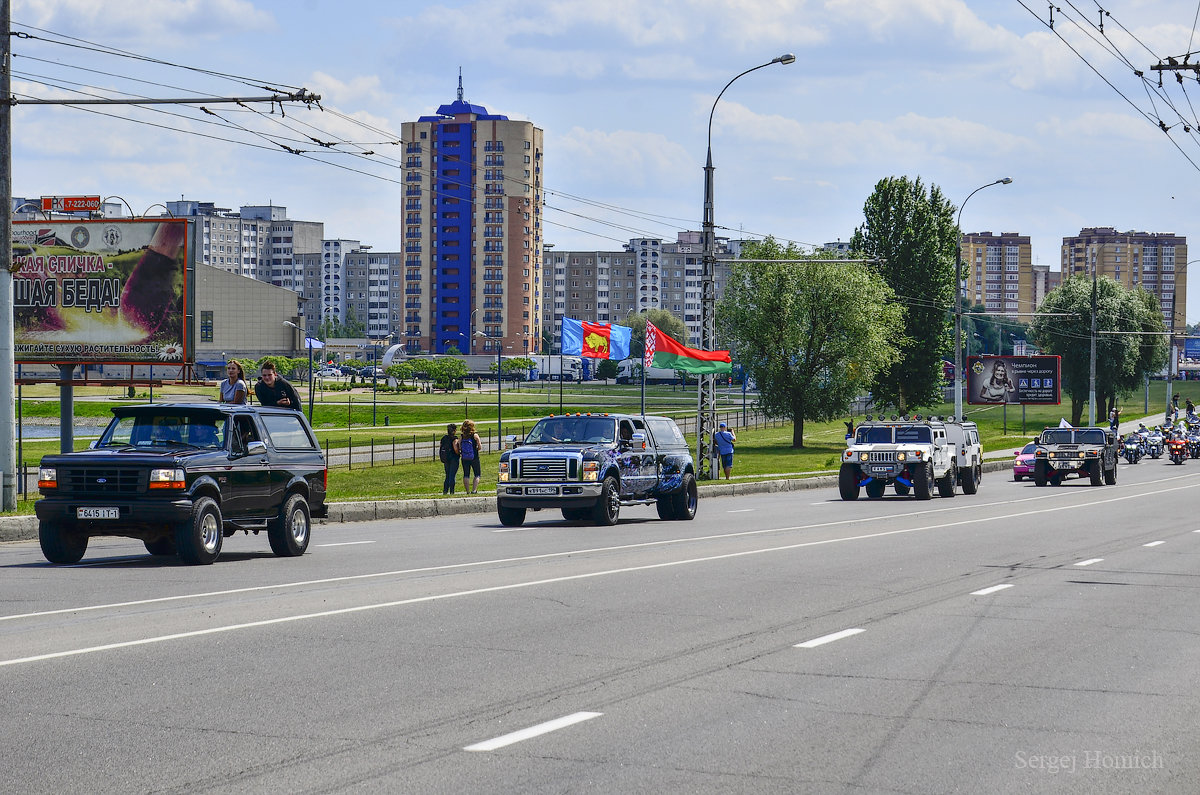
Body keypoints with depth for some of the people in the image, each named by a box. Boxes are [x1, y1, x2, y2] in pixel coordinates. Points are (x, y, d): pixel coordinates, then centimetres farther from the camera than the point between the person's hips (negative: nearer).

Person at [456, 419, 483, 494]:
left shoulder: (461, 436, -4)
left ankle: (467, 491, 8)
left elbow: (459, 448, -5)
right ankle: (474, 490, -7)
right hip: (474, 458, -2)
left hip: (464, 459, 2)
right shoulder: (475, 435, -10)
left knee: (466, 475, 12)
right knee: (477, 475, 8)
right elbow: (479, 447, -9)